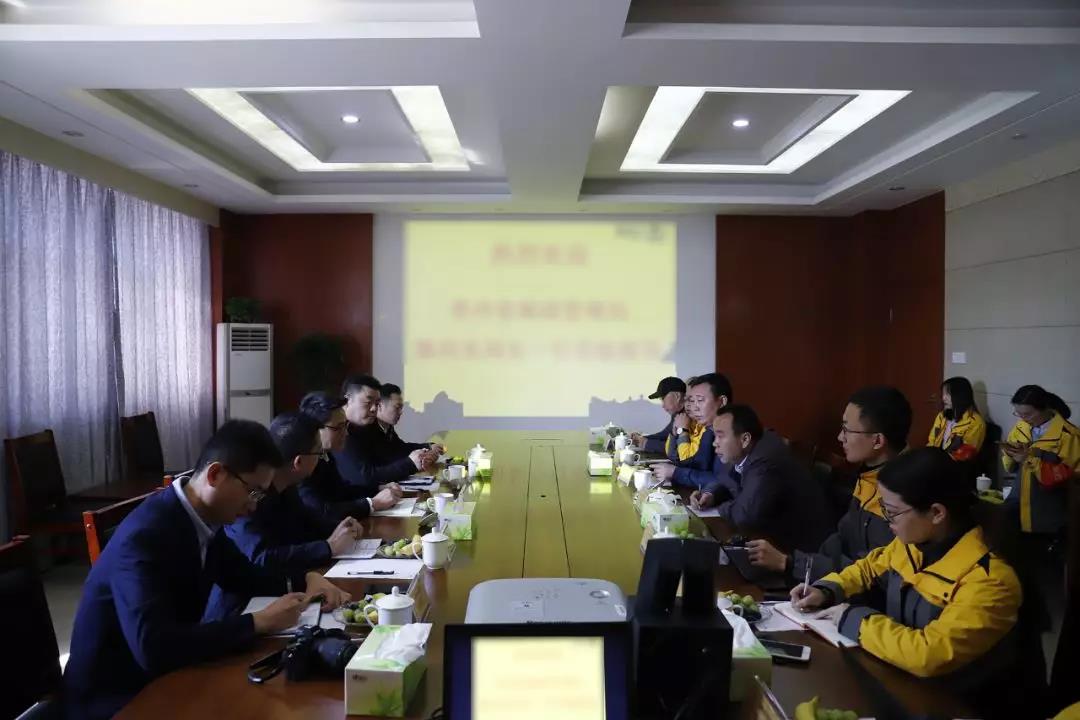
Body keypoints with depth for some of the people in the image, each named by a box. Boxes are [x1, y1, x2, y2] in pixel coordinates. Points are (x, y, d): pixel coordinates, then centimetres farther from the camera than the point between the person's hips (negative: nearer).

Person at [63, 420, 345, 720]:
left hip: (162, 678, 7)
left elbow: (241, 574, 14)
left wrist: (304, 580, -2)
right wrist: (260, 622, -29)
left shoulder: (204, 517, -4)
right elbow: (153, 649, -36)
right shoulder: (145, 536, -28)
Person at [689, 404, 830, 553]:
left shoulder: (766, 463, -29)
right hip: (773, 532, 8)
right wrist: (710, 494, -6)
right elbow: (729, 481, 14)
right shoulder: (744, 453, -1)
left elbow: (746, 517, -34)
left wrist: (720, 507, -15)